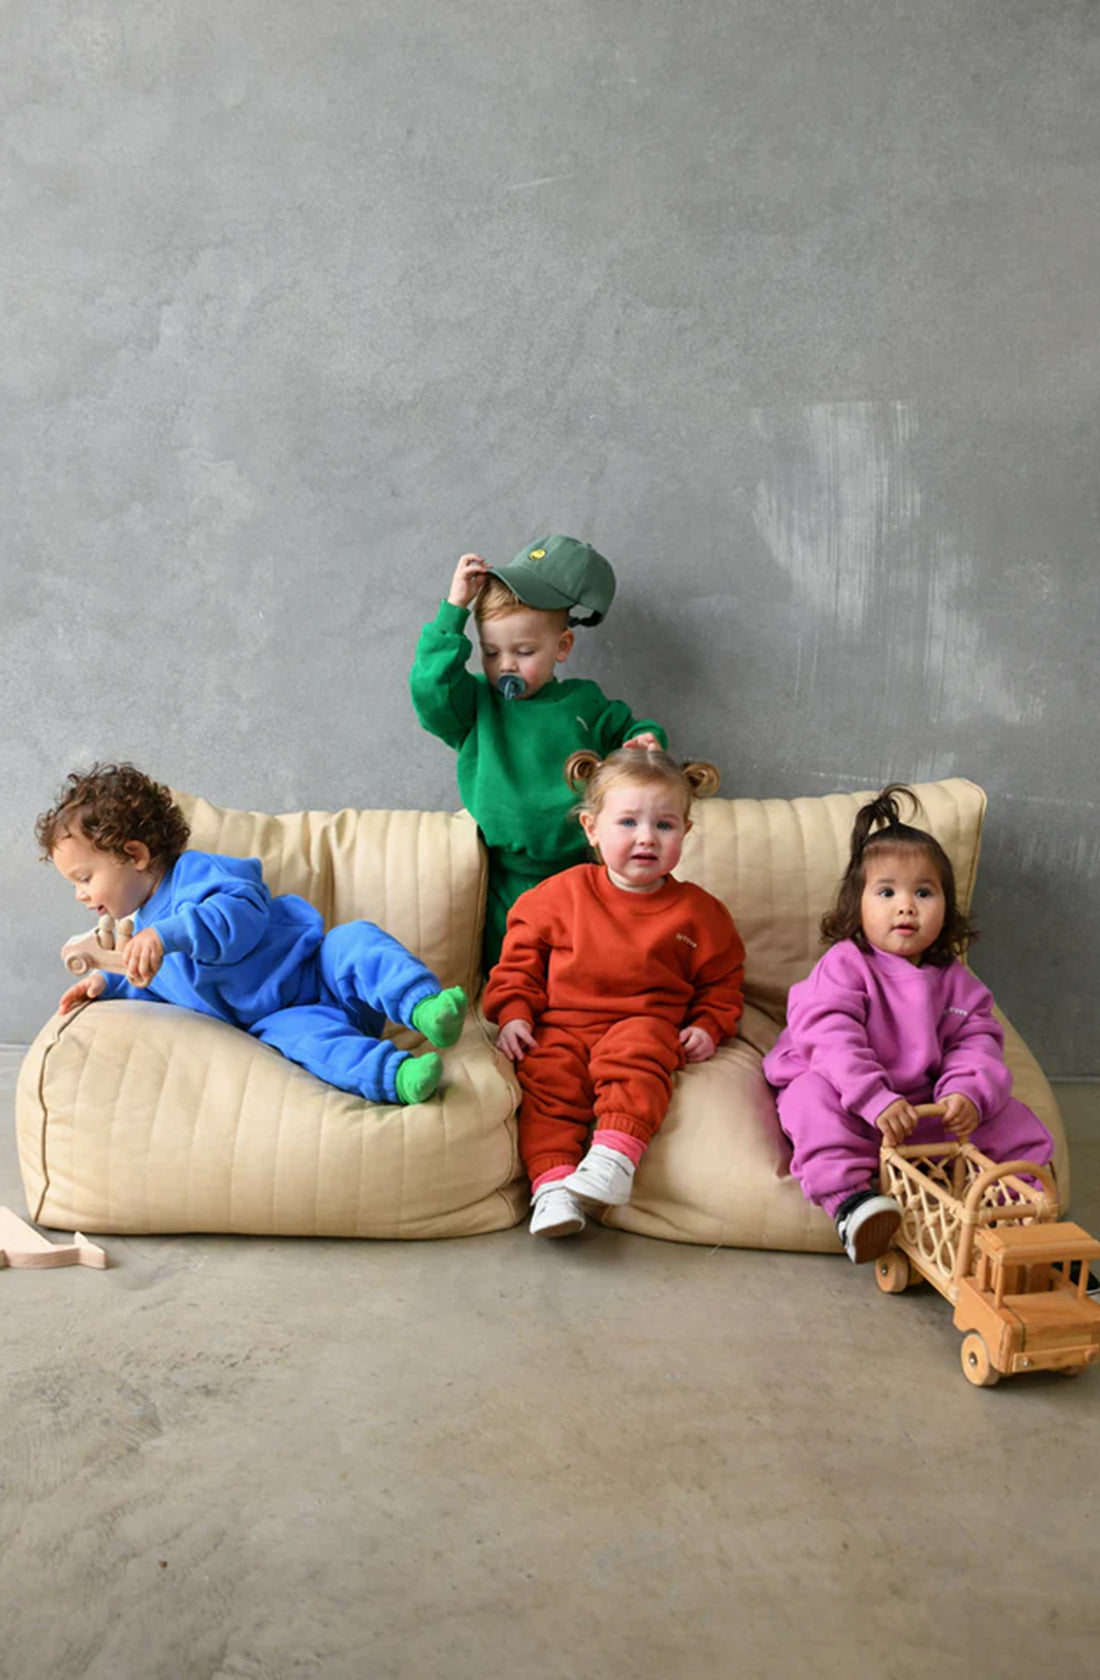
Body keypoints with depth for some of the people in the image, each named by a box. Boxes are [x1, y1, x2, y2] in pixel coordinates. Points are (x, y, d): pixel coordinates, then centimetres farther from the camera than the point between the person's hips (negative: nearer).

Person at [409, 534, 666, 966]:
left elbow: (625, 730, 23)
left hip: (580, 870, 1)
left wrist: (644, 740, -2)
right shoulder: (476, 704, 4)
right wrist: (454, 609, -11)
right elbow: (430, 687, -14)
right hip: (509, 879, 0)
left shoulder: (584, 703, 7)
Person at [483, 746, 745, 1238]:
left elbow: (721, 980, 17)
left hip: (644, 1024, -1)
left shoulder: (695, 911, 8)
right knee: (548, 1081, -25)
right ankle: (552, 1184, -29)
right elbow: (521, 954, 12)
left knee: (637, 1056, -33)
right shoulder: (563, 893, 7)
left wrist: (707, 1027, 0)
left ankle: (615, 1154, -41)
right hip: (561, 1026, 1)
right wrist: (514, 1014, 0)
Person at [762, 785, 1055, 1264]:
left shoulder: (953, 979, 4)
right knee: (816, 1098, -37)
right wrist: (876, 1100, -39)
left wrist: (968, 1092, -26)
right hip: (845, 1094, -4)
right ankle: (851, 1199, -40)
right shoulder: (844, 964, -13)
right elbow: (833, 1038, -26)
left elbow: (976, 1041, -3)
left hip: (924, 1101, 4)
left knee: (1012, 1119, -7)